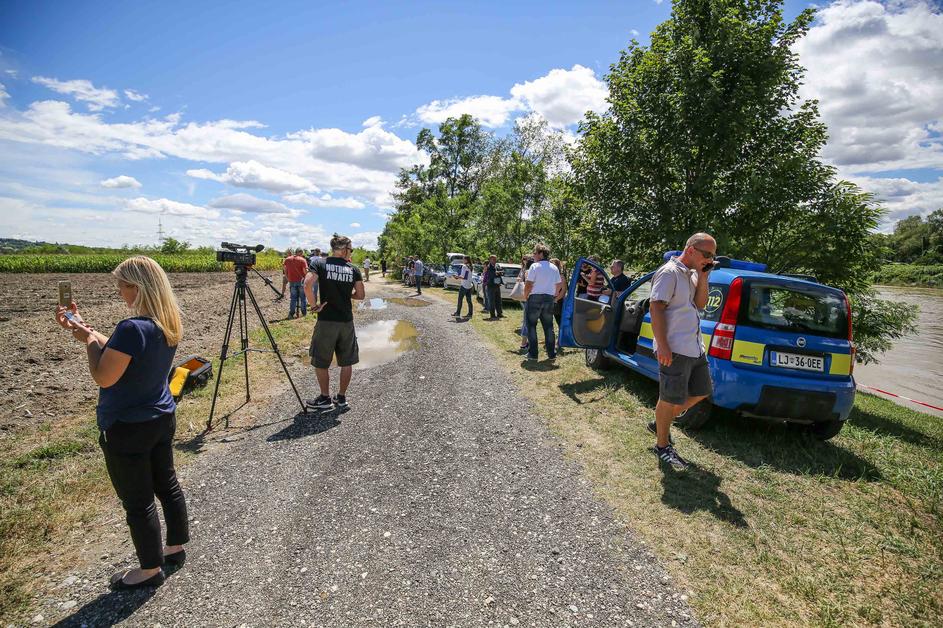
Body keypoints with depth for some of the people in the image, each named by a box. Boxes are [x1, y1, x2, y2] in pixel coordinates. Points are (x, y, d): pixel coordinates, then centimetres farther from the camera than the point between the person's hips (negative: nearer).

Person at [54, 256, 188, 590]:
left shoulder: (132, 328, -27)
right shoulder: (169, 324, 0)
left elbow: (103, 376, -20)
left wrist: (87, 339, -8)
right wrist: (84, 329, 7)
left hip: (127, 430, -8)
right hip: (162, 419, 8)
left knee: (138, 502, 8)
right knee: (167, 484, 21)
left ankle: (150, 569, 25)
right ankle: (176, 548, 38)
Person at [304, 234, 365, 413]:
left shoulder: (319, 264, -4)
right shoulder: (353, 269, 3)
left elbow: (307, 285, -19)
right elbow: (360, 295, 5)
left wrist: (314, 304, -7)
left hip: (326, 321, -2)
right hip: (347, 321, 3)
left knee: (320, 362, 12)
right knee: (346, 361, 14)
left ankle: (325, 399, 18)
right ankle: (342, 398, 22)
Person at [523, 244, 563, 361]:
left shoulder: (535, 266, -9)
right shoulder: (554, 268, 10)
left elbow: (528, 284, -13)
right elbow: (559, 284, 14)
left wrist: (525, 296, 1)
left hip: (535, 298, -5)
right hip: (549, 298, 5)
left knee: (531, 326, 4)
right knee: (548, 326, 12)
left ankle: (532, 353, 3)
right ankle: (552, 353, 13)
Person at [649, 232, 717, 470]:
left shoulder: (692, 274, 16)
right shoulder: (669, 273, -13)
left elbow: (700, 303, 15)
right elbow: (656, 309, -19)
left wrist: (703, 277, 3)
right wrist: (663, 346, -24)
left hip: (694, 348, 10)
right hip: (674, 350, -10)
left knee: (702, 392, 19)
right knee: (670, 400, 1)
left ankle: (659, 423, 32)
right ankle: (662, 446, 19)